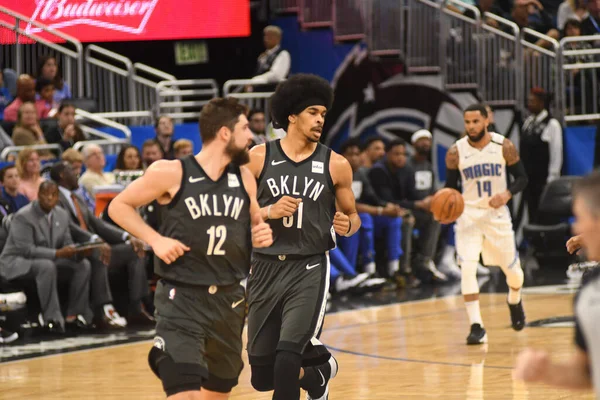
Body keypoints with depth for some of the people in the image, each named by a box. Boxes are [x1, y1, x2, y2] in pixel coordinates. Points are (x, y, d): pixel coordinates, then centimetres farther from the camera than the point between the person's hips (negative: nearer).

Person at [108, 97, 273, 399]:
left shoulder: (244, 179, 6)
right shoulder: (171, 173, -10)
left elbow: (256, 223, 22)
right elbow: (119, 206, -2)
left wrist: (262, 235, -1)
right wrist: (155, 240, -14)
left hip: (229, 298, 6)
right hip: (182, 298, -6)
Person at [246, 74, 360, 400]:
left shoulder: (335, 164, 1)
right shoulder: (259, 157, 0)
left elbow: (352, 215, 12)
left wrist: (348, 224, -11)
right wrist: (269, 211, -16)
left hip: (310, 268, -2)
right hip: (265, 267, 2)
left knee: (288, 354, -22)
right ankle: (320, 372, 39)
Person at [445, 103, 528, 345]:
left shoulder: (504, 146, -8)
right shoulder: (456, 152, -7)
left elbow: (521, 177, -1)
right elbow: (450, 186, 3)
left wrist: (507, 194, -20)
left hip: (497, 214, 1)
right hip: (469, 214, -1)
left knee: (512, 269, 11)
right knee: (467, 268, -18)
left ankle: (515, 302, 46)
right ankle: (476, 327, -15)